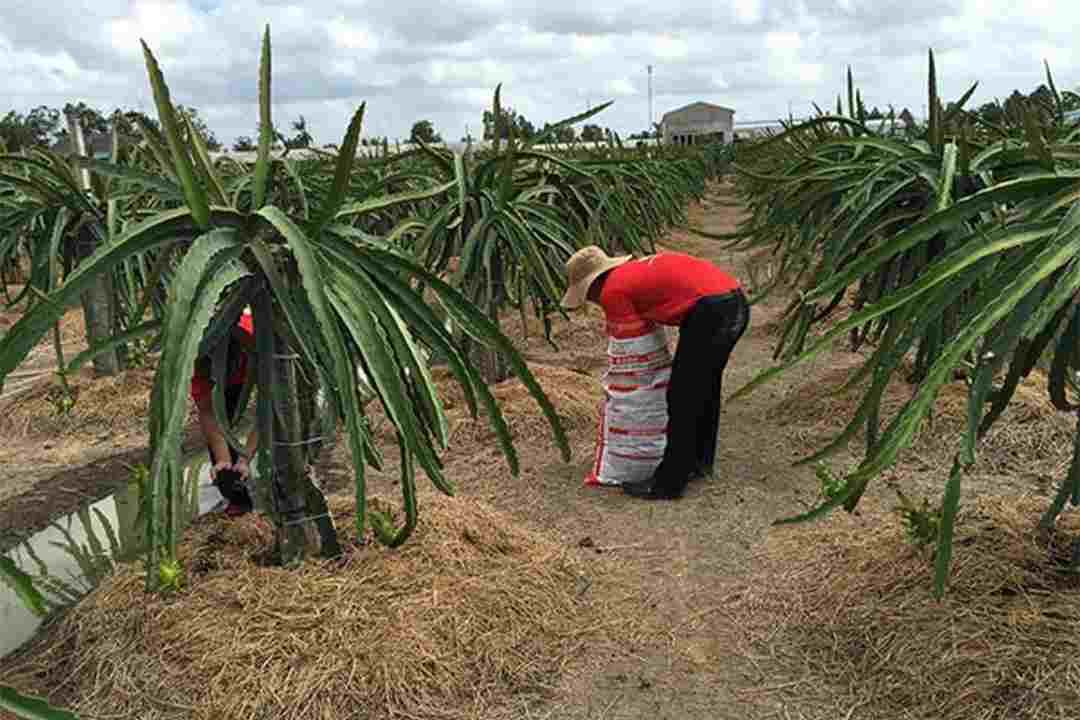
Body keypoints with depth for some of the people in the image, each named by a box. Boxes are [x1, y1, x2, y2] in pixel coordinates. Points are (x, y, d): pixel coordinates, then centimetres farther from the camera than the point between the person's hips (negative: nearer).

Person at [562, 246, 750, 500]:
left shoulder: (612, 291, 0)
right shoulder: (639, 269, 25)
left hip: (711, 310, -9)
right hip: (737, 301, 10)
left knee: (682, 397, 1)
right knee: (705, 386, 24)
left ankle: (668, 483, 10)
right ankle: (700, 461, 39)